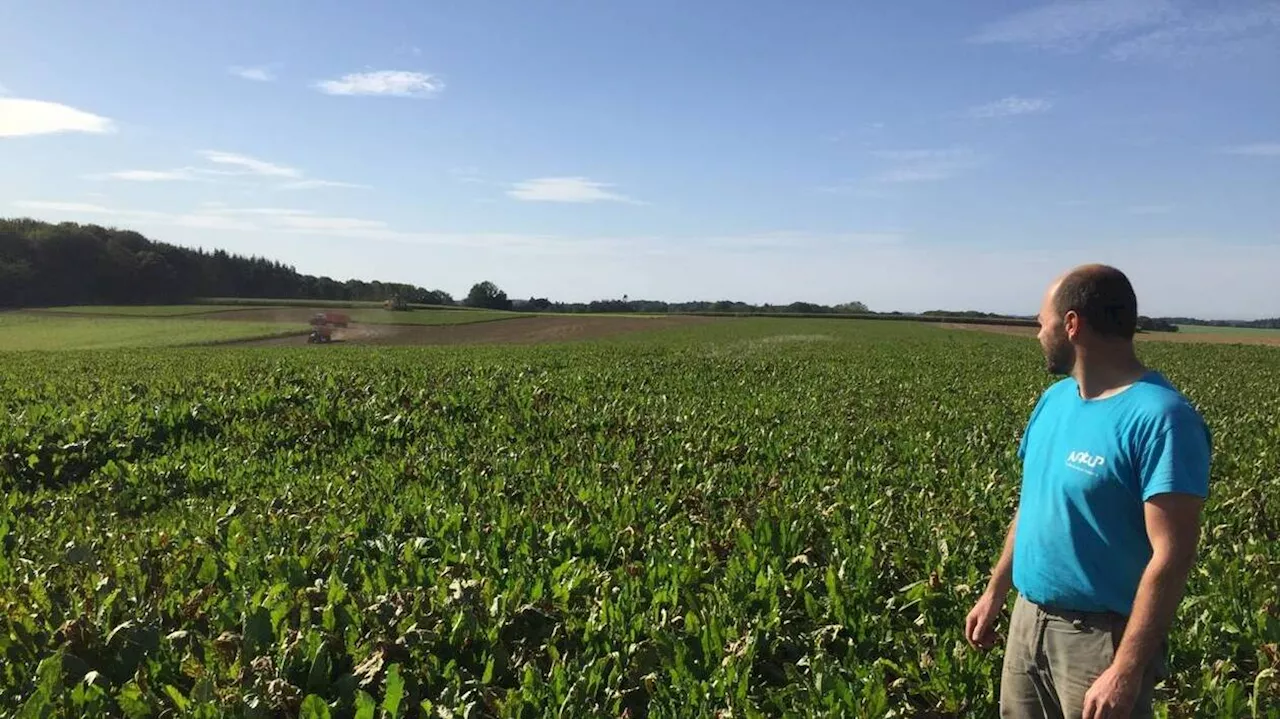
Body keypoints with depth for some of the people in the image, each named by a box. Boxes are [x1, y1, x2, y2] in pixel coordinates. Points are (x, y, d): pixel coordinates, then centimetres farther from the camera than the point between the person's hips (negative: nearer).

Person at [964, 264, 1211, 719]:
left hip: (1103, 637, -7)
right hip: (1027, 620, 7)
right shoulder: (1055, 399, 5)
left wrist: (1127, 671, -24)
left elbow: (1173, 555, -23)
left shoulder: (1160, 418, -21)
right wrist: (995, 592, 16)